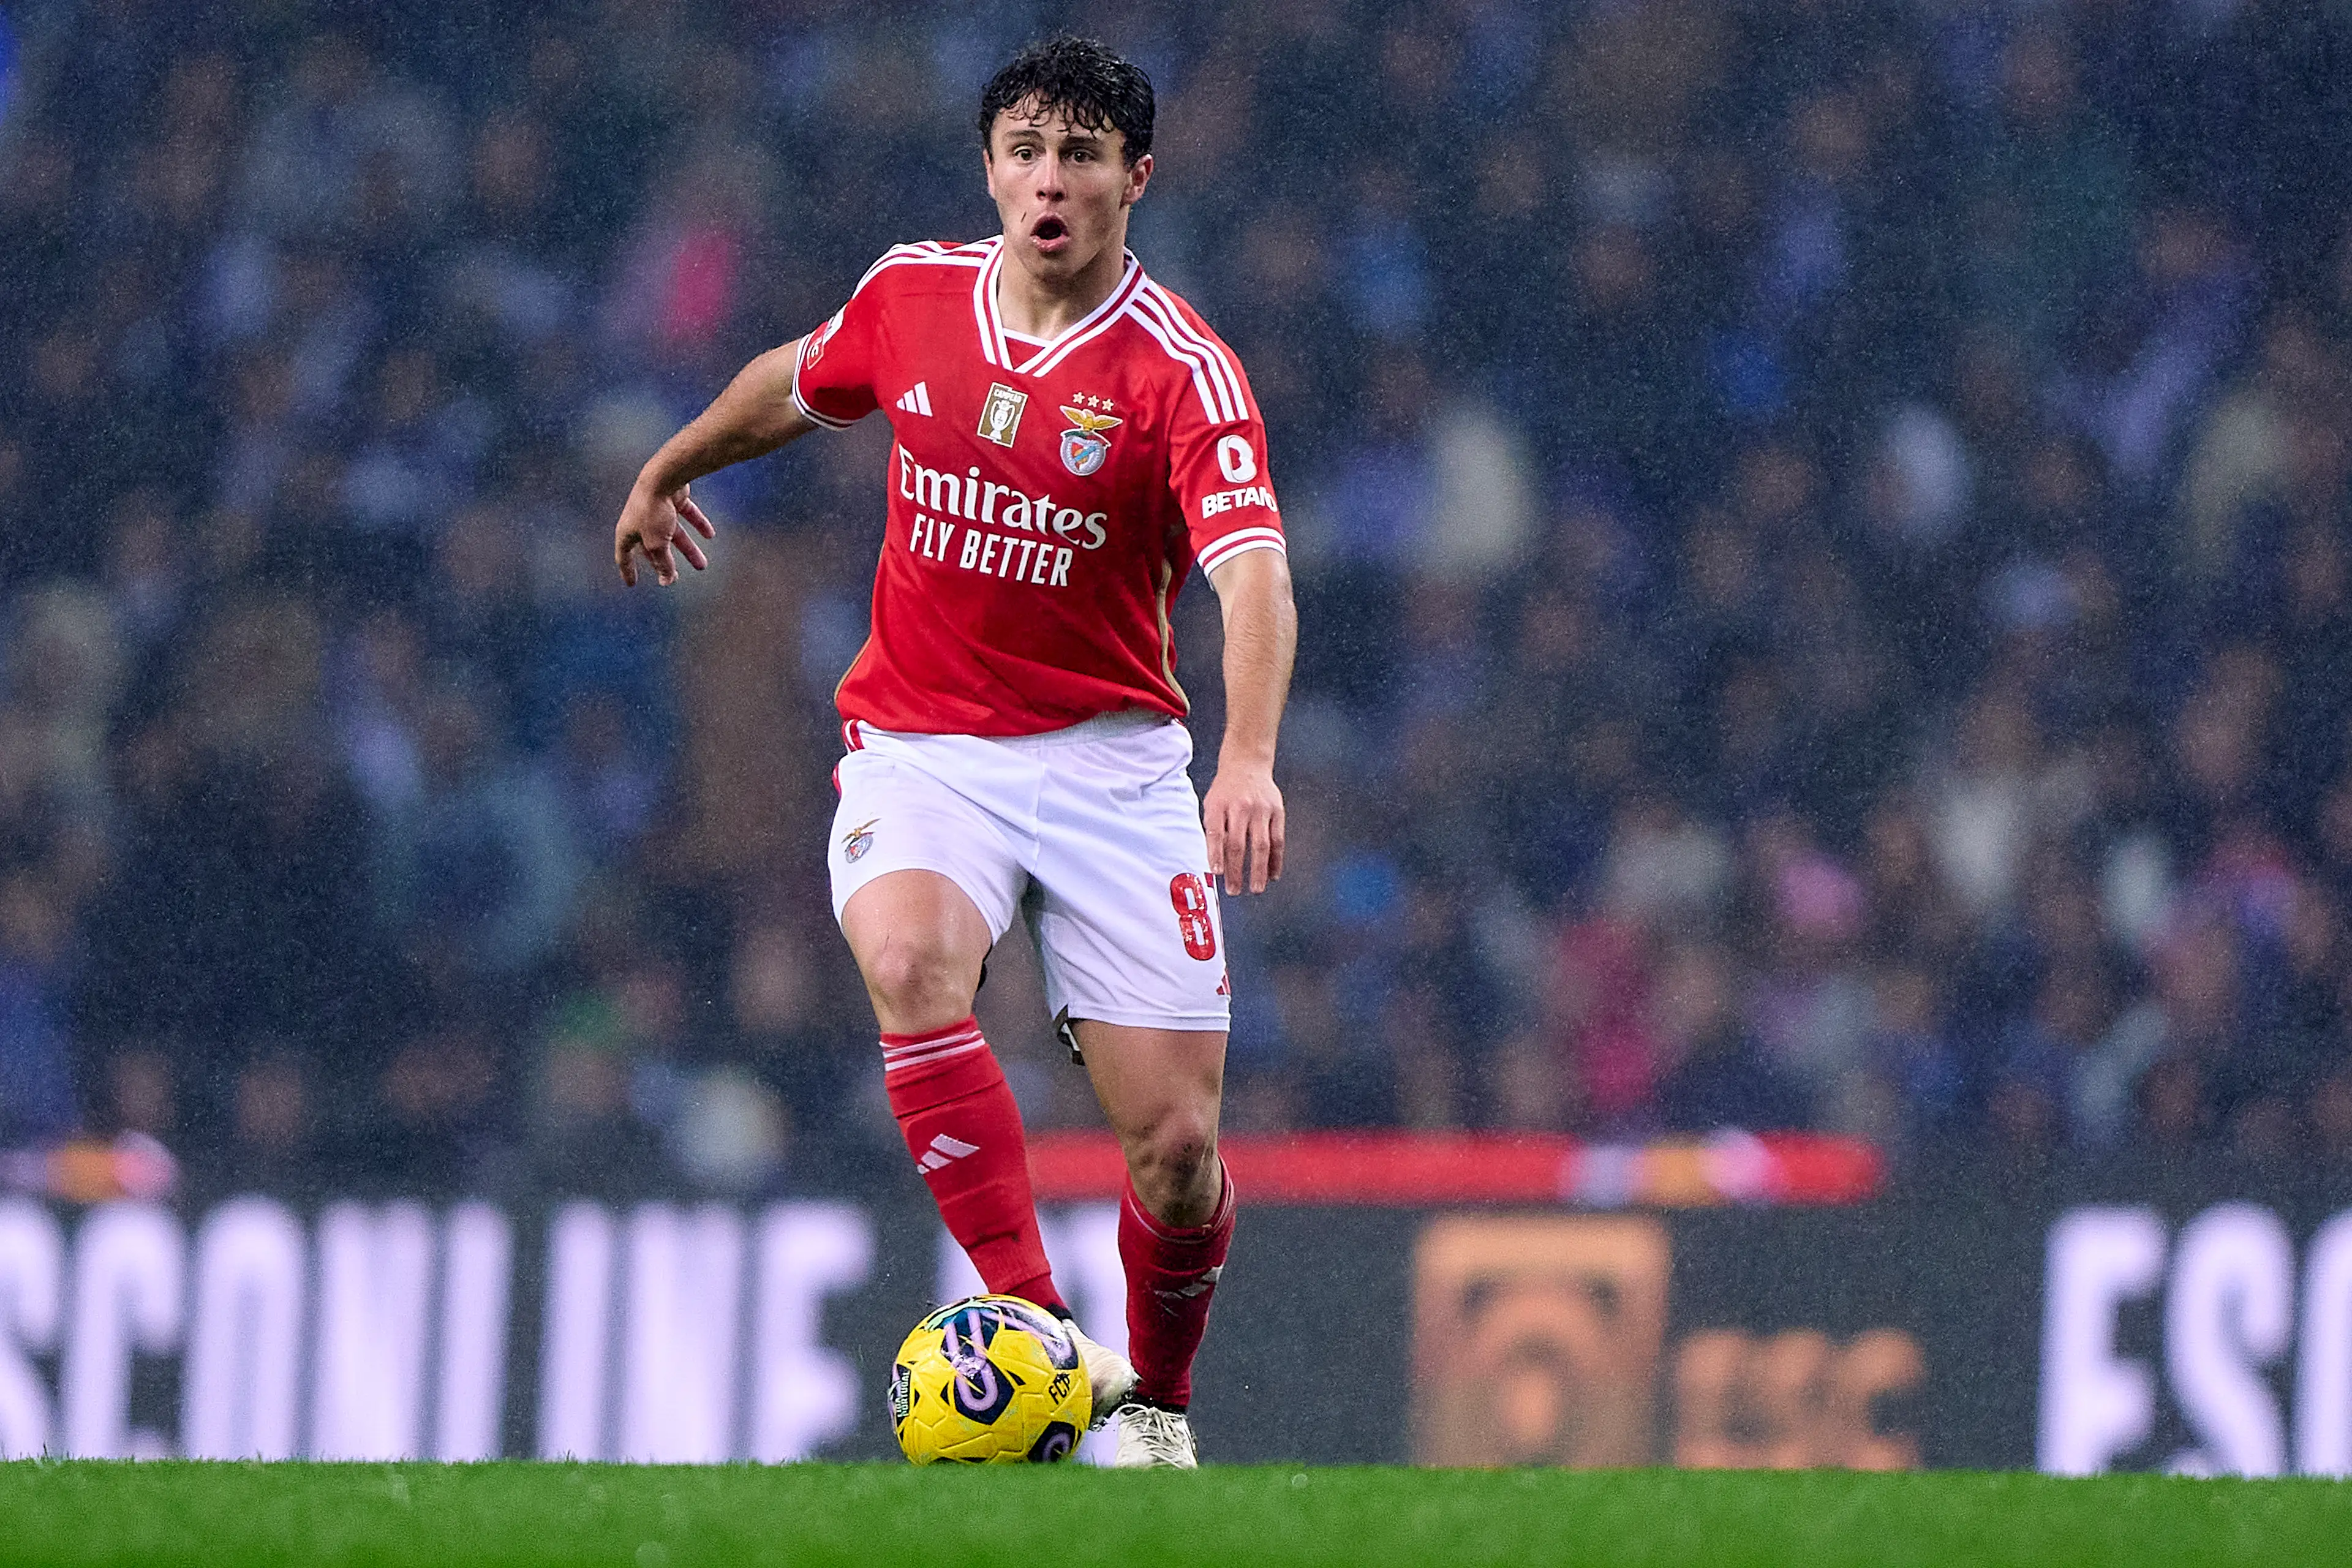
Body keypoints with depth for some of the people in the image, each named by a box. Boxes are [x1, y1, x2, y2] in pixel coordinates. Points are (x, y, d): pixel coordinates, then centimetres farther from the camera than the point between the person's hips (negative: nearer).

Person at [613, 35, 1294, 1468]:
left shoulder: (1183, 369, -13)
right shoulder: (913, 295, -1)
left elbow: (1256, 577, -27)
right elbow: (795, 385, 23)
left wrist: (1249, 759, -45)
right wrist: (667, 471, 39)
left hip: (1112, 760, -2)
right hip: (920, 748, 2)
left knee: (1177, 1145, -5)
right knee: (909, 960, -33)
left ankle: (1156, 1404, 26)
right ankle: (1032, 1324, -35)